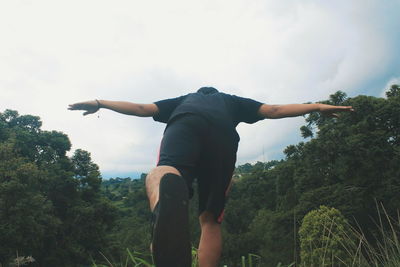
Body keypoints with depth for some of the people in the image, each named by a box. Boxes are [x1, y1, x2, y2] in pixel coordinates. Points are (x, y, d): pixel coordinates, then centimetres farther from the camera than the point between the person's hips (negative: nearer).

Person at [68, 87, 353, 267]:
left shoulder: (184, 100, 43)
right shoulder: (231, 101, 42)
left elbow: (143, 109, 35)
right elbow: (274, 110, 34)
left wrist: (100, 103, 43)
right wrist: (317, 107, 40)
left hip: (185, 125, 0)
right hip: (224, 136, 1)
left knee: (162, 174, -29)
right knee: (210, 219, 10)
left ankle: (169, 191, -67)